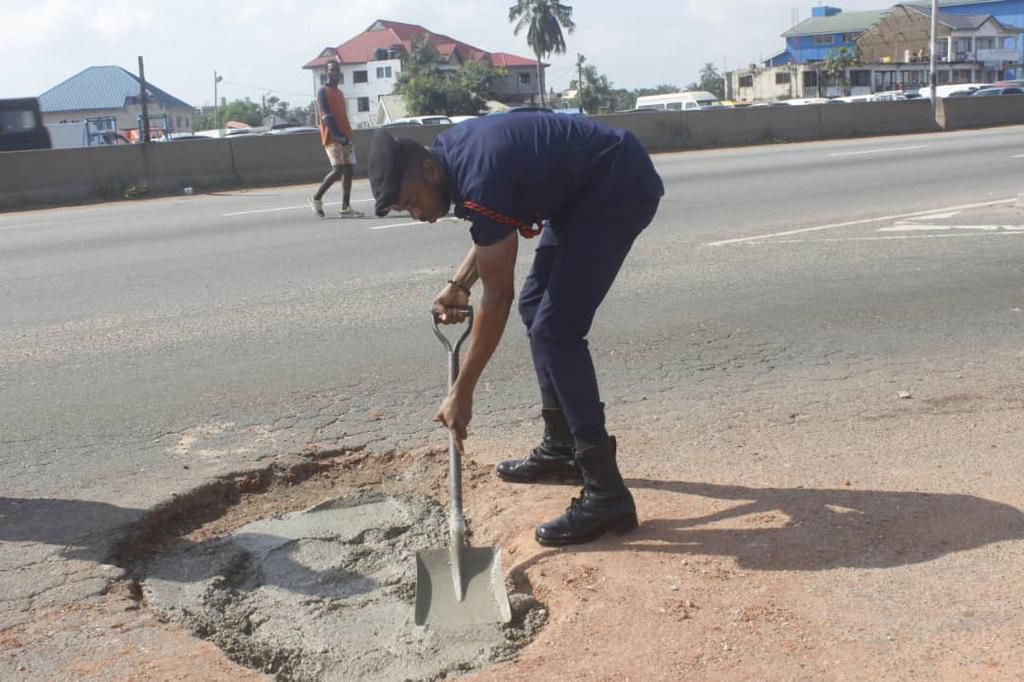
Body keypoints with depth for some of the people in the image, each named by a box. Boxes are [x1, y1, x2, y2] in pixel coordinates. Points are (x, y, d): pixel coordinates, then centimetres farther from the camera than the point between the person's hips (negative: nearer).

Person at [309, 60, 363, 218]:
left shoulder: (339, 92, 21)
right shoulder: (323, 91, -5)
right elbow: (326, 116, -15)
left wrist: (347, 136, 16)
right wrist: (339, 136, -23)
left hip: (345, 137, 8)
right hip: (332, 138, -8)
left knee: (348, 170, 0)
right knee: (338, 170, -15)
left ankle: (345, 208, -1)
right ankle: (316, 198, 1)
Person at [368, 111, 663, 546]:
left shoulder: (481, 178, -28)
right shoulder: (450, 153, 0)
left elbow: (497, 296, -23)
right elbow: (495, 231, 18)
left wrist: (461, 393, -18)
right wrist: (459, 284, 5)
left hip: (618, 189, -10)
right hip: (582, 190, 10)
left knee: (554, 330, -16)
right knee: (535, 306, 15)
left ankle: (606, 493, -14)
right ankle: (561, 447, 26)